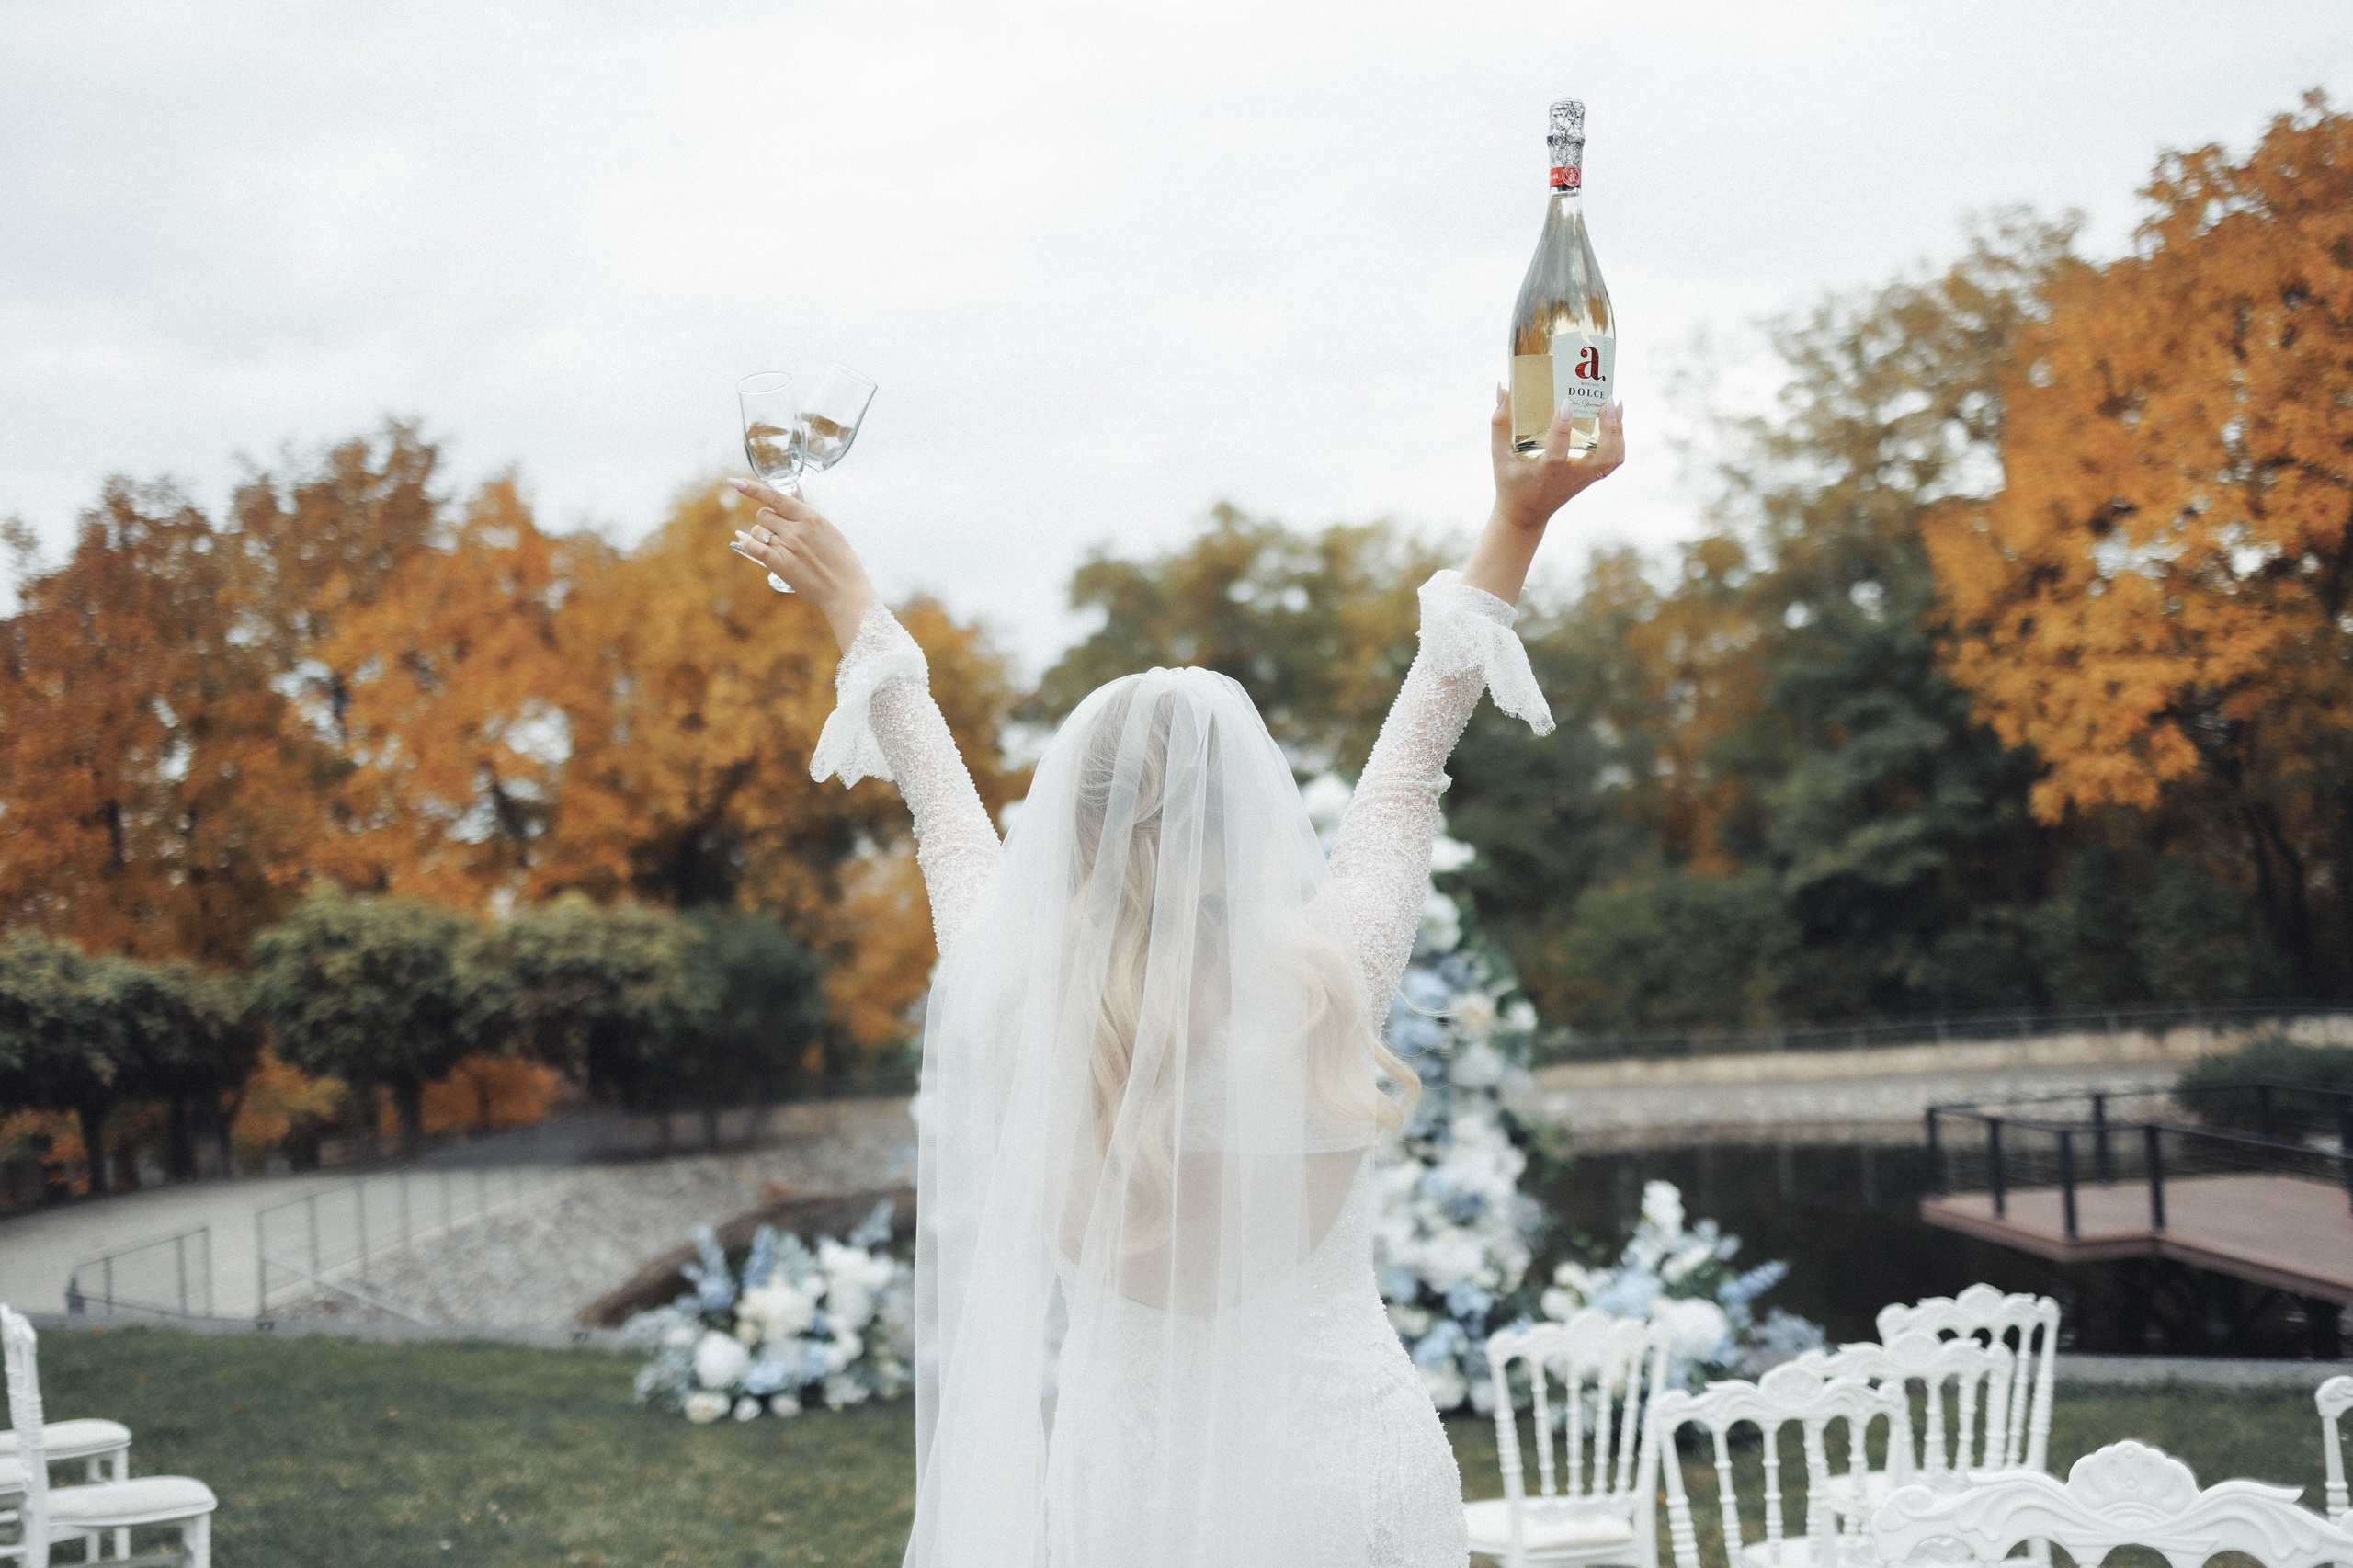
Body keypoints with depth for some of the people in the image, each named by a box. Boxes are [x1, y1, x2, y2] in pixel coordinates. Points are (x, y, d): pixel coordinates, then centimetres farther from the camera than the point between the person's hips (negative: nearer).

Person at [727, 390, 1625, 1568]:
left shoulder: (1013, 1005, -12)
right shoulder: (1324, 991, -17)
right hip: (1346, 1469, -1)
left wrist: (853, 611, 22)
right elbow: (1410, 770, -3)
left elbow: (942, 810, 5)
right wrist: (1518, 523, 8)